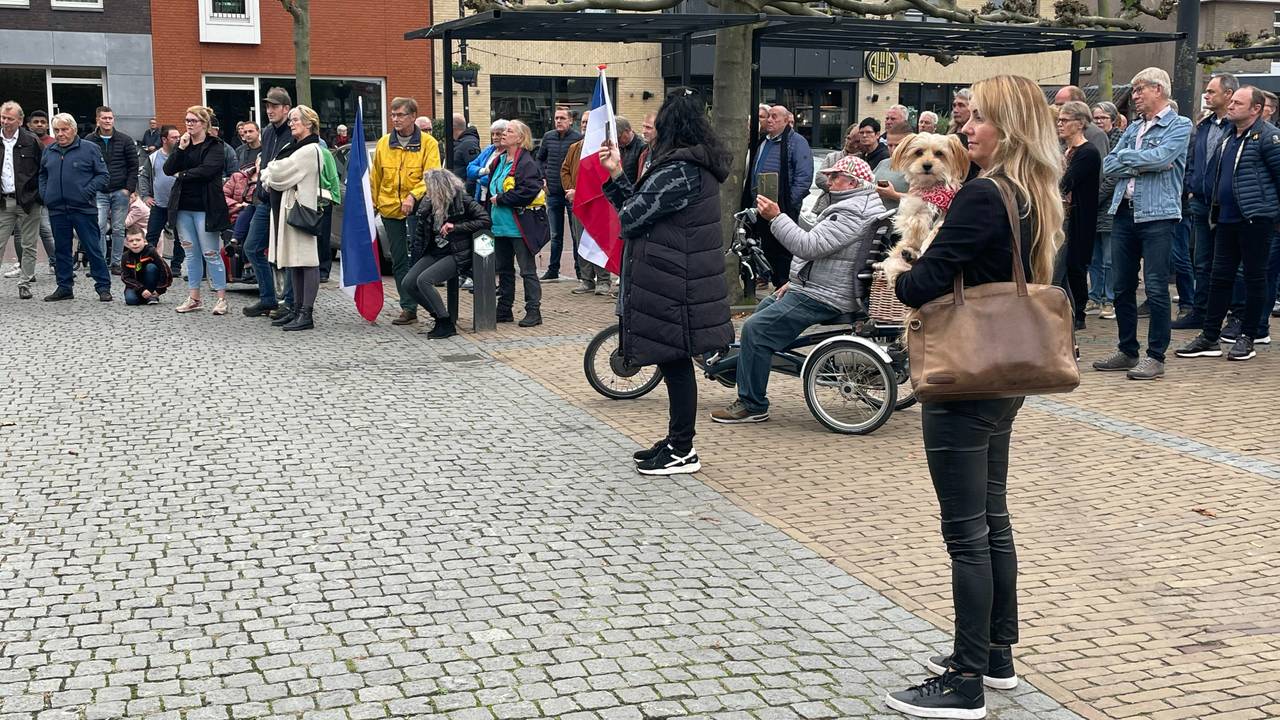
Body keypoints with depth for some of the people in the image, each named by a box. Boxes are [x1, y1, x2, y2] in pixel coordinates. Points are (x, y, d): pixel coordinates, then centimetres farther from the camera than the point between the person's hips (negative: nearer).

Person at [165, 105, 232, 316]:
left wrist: (182, 174, -6)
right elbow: (168, 169, 3)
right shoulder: (183, 143, 14)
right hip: (183, 206, 6)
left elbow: (206, 170, -18)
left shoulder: (215, 146, -3)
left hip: (205, 207, -6)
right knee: (191, 253, 10)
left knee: (211, 253, -5)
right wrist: (180, 149, -9)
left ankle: (221, 298, 1)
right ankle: (194, 298, 15)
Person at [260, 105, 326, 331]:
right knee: (294, 261, 12)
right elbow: (274, 174, 17)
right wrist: (270, 176, -5)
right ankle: (297, 308, 17)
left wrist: (267, 175, 5)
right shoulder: (294, 147, 20)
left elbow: (281, 174, -14)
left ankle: (307, 313, -10)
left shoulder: (310, 150, -11)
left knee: (306, 259, -9)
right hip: (287, 206, 10)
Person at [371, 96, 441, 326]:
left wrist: (413, 196, -25)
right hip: (390, 208, 4)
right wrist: (372, 202, 10)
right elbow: (375, 177, 14)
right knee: (398, 261, 6)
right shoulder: (384, 143, 7)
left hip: (417, 209, -4)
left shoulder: (428, 143, -5)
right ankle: (408, 307, 10)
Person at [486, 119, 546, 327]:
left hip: (520, 226, -9)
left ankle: (533, 311, 4)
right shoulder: (498, 160, 13)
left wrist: (500, 199, -16)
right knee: (503, 269, 15)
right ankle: (504, 310, 25)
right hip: (500, 224, 9)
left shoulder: (526, 163, -14)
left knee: (527, 270, -2)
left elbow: (527, 191, -24)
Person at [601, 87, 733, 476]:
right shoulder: (697, 165, 14)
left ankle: (682, 452, 6)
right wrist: (616, 175, 11)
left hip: (670, 283, -10)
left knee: (674, 361, -2)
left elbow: (631, 216, -16)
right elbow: (637, 207, 13)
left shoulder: (678, 172, -19)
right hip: (683, 278, 10)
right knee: (675, 362, 16)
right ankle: (676, 441, 27)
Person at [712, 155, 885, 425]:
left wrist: (776, 217, -24)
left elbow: (809, 247, -28)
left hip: (822, 298, -12)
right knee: (763, 308, 24)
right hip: (815, 287, 12)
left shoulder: (852, 213, -19)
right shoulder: (853, 205, 18)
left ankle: (752, 405, -9)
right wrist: (795, 281, 17)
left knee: (756, 329, -17)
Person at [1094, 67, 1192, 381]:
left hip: (1157, 215, -7)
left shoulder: (1179, 125, 0)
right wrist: (1141, 164, -7)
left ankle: (1156, 357, 1)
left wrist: (1126, 157, -2)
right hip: (1124, 213, 7)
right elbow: (1109, 165, 8)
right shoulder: (1133, 129, 18)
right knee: (1122, 287, 9)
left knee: (1156, 288, -5)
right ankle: (1127, 351, 19)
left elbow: (1161, 157, -17)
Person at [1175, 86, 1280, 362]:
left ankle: (1248, 337, 11)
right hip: (1227, 217, 8)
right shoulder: (1228, 136, 14)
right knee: (1220, 277, 8)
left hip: (1256, 217, -8)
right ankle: (1209, 338, 12)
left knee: (1255, 277, 3)